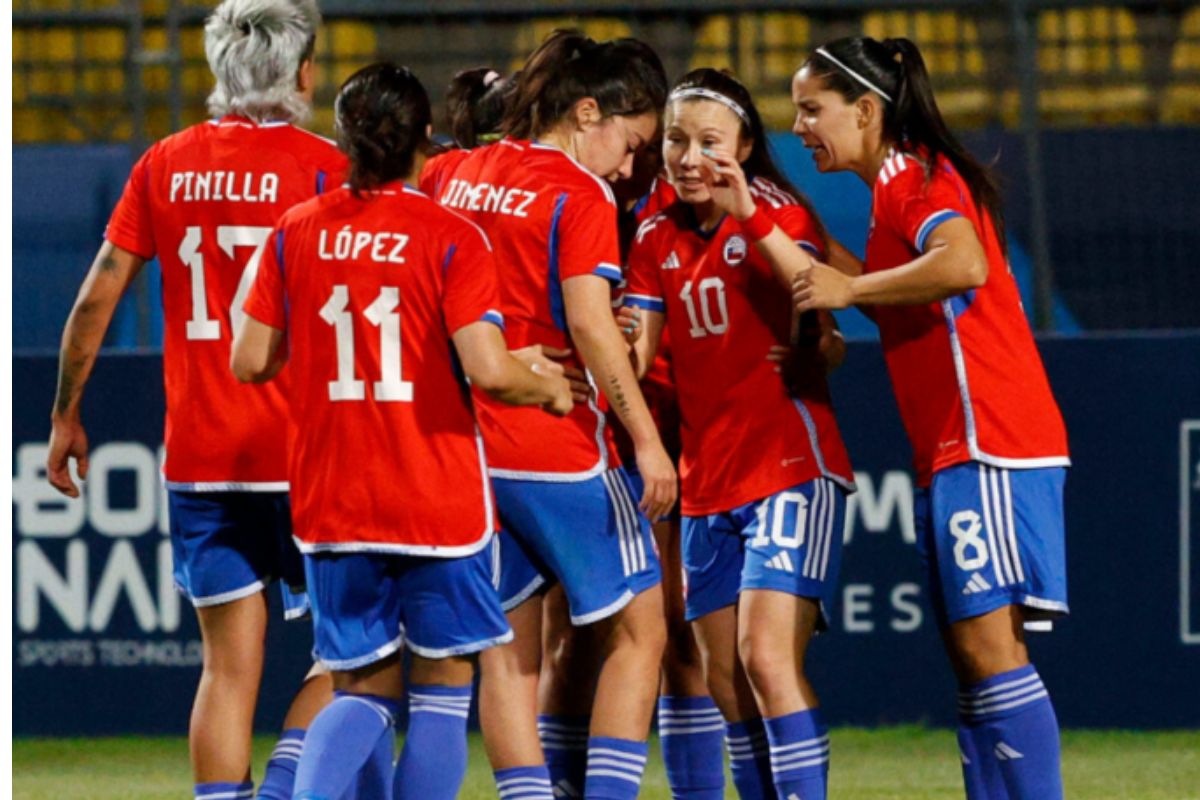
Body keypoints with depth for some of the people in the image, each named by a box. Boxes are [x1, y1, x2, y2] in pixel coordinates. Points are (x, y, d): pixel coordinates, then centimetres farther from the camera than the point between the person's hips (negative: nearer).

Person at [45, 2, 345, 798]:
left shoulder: (165, 164, 6)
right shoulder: (322, 164, -6)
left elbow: (96, 299, 7)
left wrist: (66, 416, 16)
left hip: (198, 455, 4)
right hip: (299, 448, -4)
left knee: (230, 665, 7)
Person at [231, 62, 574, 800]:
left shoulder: (297, 232, 1)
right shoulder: (452, 239, -10)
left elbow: (252, 362, 3)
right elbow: (488, 370, -19)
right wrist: (547, 387, 2)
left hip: (331, 504, 3)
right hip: (438, 502, -3)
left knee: (365, 690, 11)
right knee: (444, 684, 10)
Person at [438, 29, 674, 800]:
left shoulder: (460, 175, 11)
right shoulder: (580, 194, -10)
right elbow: (589, 321, -19)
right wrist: (646, 439, -19)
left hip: (465, 439, 7)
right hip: (552, 444, -7)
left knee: (509, 649, 10)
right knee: (638, 627, 4)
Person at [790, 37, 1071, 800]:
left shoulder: (909, 175, -8)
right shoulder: (903, 184, 22)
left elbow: (962, 263, -26)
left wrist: (850, 287, -16)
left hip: (987, 446, -10)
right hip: (951, 452, 10)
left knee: (989, 647, -14)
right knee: (972, 656, 7)